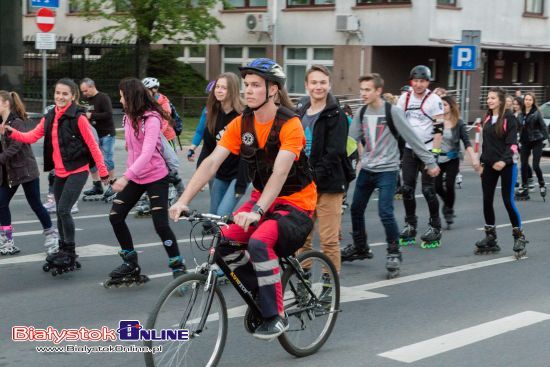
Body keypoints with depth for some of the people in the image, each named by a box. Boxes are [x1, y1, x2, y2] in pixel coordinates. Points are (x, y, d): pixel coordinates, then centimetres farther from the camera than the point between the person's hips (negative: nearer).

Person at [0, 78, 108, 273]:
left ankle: (70, 253, -1)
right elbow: (32, 136, 4)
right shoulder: (49, 118, 8)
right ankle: (64, 250, 29)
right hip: (60, 173, 7)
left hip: (77, 171, -7)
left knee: (63, 210, -14)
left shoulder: (78, 117, -12)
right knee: (60, 212, 14)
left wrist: (103, 171, -9)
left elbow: (93, 145, -10)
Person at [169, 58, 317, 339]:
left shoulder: (289, 125, -20)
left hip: (295, 203, -6)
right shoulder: (241, 123, -4)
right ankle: (262, 295, 9)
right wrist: (183, 201, -22)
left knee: (259, 242, -31)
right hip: (262, 198, 6)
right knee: (225, 242, -15)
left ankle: (276, 315, -14)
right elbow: (211, 162, -11)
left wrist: (256, 211, -45)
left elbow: (279, 173, -32)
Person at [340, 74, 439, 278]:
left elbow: (412, 138, -10)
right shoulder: (361, 113, 5)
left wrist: (430, 162, -8)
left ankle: (394, 253, 3)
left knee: (385, 213, -14)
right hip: (366, 169, 6)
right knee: (356, 209, 12)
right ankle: (360, 248, 31)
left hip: (387, 170, -6)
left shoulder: (392, 112, -12)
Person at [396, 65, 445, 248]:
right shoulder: (405, 97, 4)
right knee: (407, 189, 5)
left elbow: (439, 128, -12)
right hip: (409, 149, 5)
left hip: (427, 150, -5)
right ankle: (410, 225, 18)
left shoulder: (434, 99, -10)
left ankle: (435, 228, 8)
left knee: (428, 190, -4)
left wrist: (435, 152, -16)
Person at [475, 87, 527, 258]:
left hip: (506, 165, -6)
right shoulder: (487, 119, 12)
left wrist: (504, 161, -26)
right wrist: (482, 163, 15)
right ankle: (490, 238, 14)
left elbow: (512, 143, -14)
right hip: (489, 165, 6)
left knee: (508, 201, -7)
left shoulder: (508, 117, -8)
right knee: (487, 201, 4)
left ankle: (519, 237, 7)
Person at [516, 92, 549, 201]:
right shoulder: (521, 114, 7)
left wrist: (546, 138, -16)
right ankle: (524, 189, 10)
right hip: (525, 142, 5)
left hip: (536, 142, -5)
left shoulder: (536, 113, -8)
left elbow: (543, 126, -9)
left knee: (535, 166, -7)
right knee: (524, 165, 3)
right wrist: (519, 139, 8)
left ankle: (542, 185, 16)